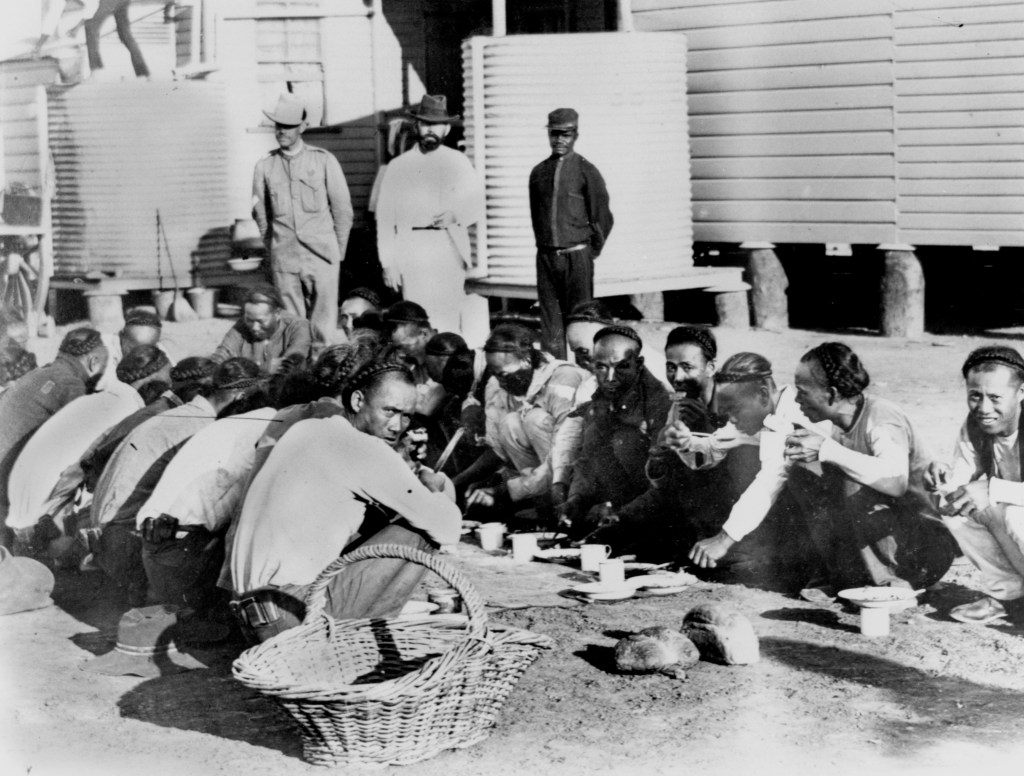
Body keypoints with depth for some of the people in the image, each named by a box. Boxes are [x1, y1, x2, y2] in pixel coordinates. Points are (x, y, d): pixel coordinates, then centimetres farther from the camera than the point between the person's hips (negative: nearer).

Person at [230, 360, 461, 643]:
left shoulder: (304, 430, 17)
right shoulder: (364, 449, -10)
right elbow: (448, 529, -9)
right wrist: (431, 486, 11)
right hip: (297, 613, -9)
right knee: (422, 534, -2)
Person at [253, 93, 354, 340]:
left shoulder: (324, 161, 1)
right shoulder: (265, 166, 5)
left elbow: (343, 210, 7)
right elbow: (261, 213, 14)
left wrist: (337, 253, 9)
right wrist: (274, 248, 14)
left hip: (321, 256, -2)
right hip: (283, 260, 2)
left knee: (324, 327, -6)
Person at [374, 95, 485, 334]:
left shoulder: (458, 162, 15)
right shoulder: (398, 166, 11)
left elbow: (476, 204, 13)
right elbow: (385, 218, 7)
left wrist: (456, 215, -10)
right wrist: (387, 263, 0)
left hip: (449, 249, 1)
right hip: (412, 249, 0)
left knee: (448, 318, -8)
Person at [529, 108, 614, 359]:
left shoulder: (586, 172, -1)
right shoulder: (538, 173, 9)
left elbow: (603, 218, 1)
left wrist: (590, 251, 3)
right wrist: (545, 246, 12)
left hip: (577, 255, -3)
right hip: (546, 255, 3)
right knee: (550, 320, 3)